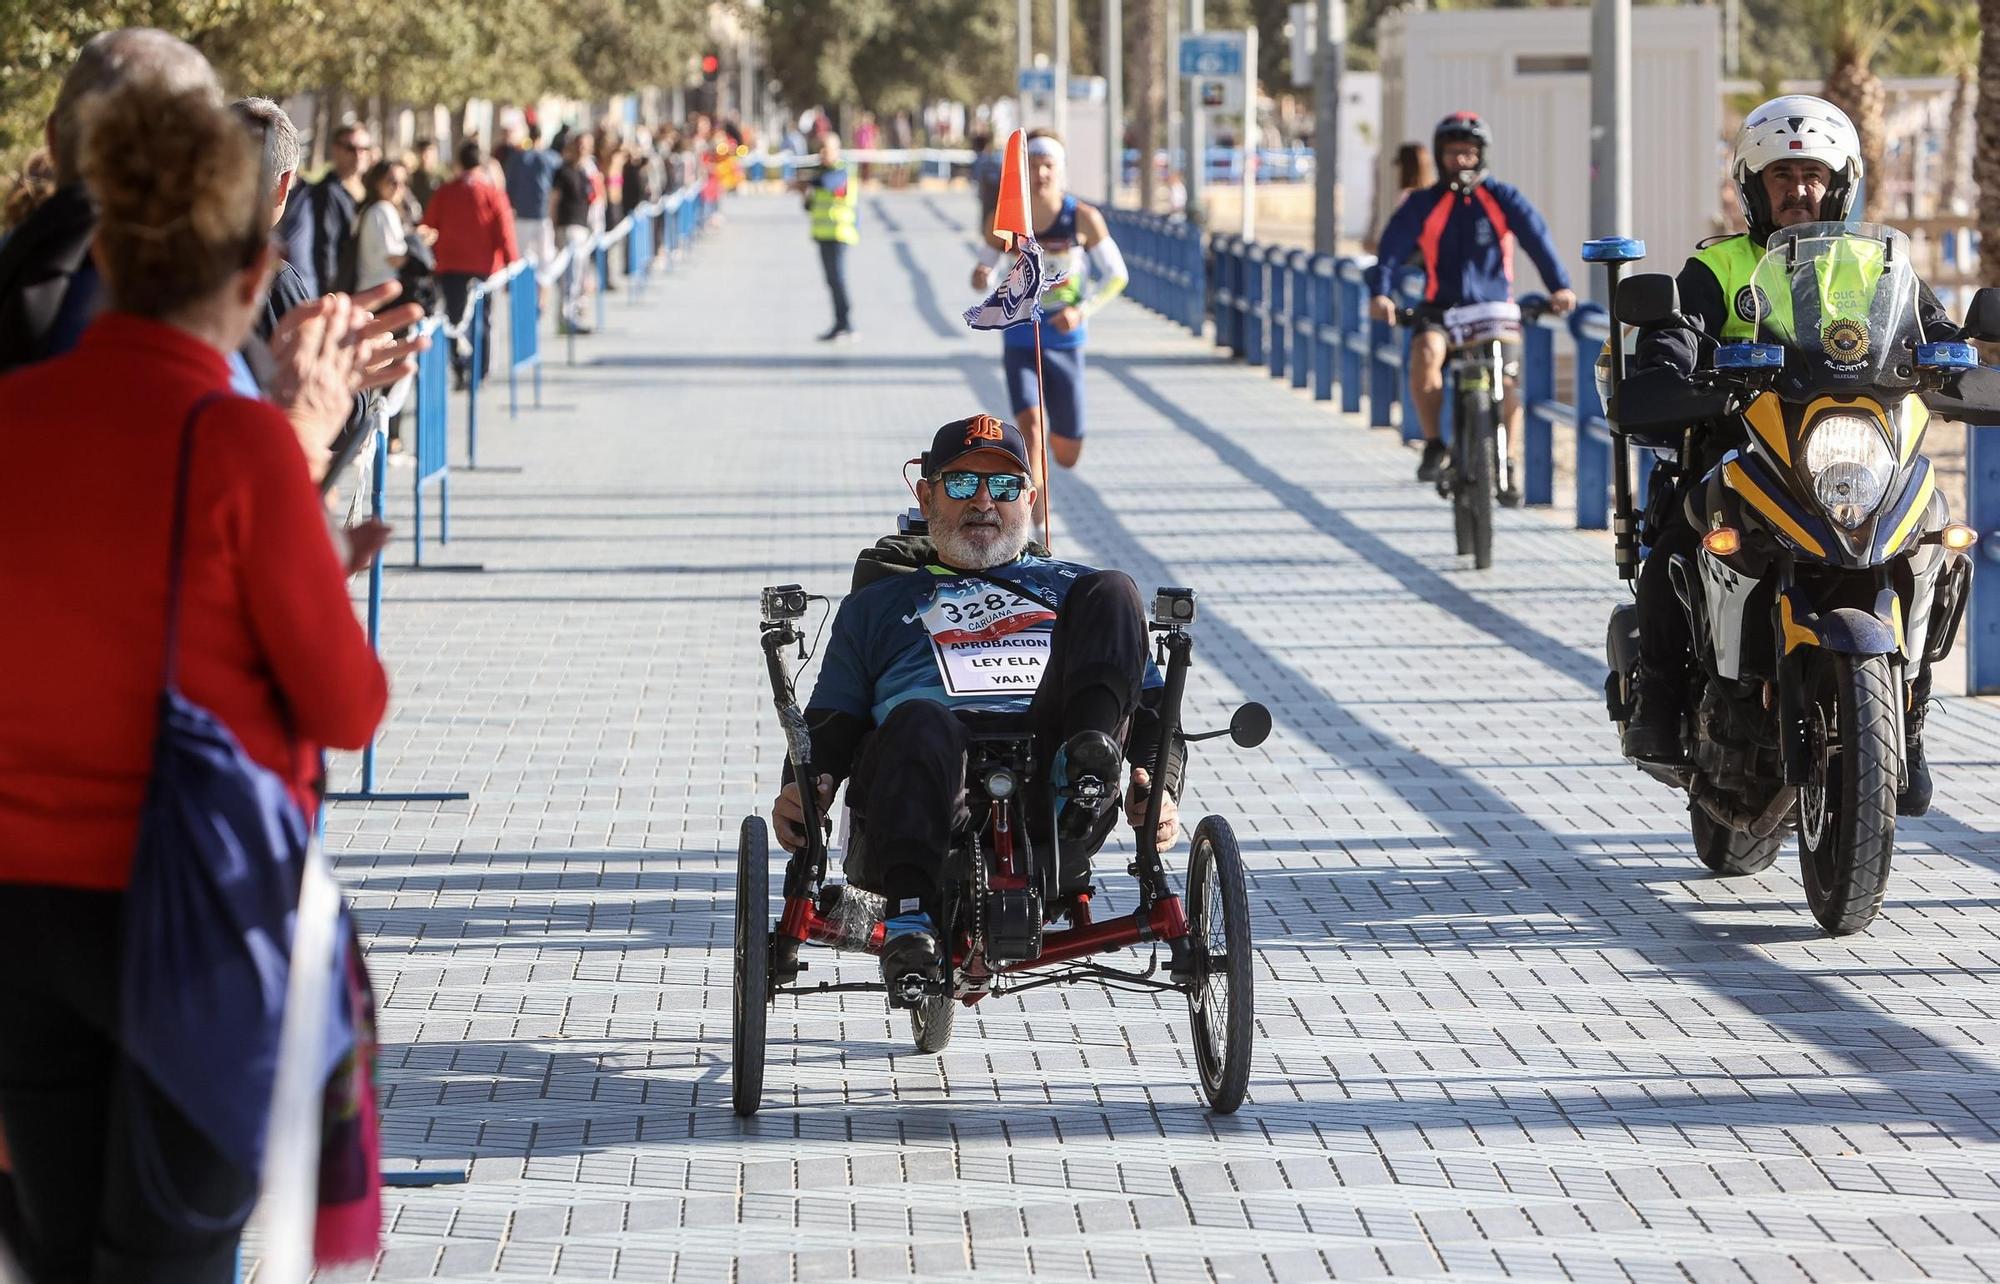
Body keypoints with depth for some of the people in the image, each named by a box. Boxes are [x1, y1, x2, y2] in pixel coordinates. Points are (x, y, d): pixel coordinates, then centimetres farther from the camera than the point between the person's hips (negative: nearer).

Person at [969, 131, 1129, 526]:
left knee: (1067, 457, 7)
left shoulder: (1084, 218, -9)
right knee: (1030, 426, -25)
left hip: (1065, 344, 1)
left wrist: (1083, 311, -17)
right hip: (1020, 345, -1)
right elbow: (986, 268, 5)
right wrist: (981, 277, -20)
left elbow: (1116, 275, -1)